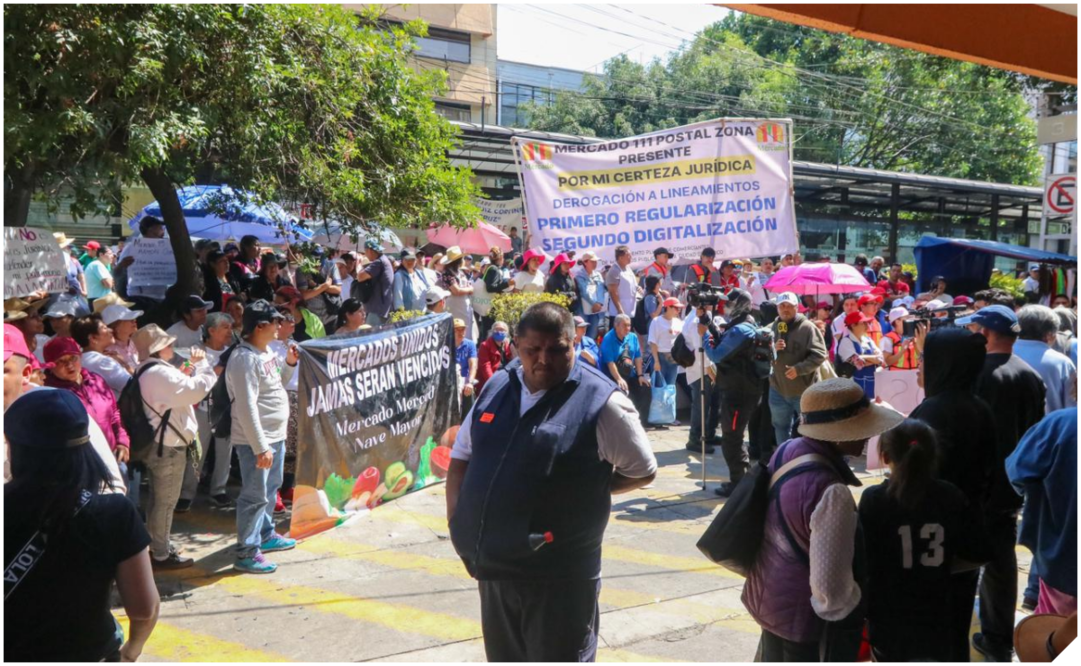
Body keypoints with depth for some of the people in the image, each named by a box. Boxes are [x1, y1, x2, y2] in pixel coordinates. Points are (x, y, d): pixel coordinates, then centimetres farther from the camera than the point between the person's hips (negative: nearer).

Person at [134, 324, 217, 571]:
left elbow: (178, 391, 18)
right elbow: (198, 389, -26)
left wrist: (191, 367, 7)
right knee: (166, 501, -2)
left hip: (158, 443, 11)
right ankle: (162, 555, 6)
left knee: (158, 499, 19)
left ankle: (157, 546, 30)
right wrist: (201, 363, -11)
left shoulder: (147, 371, 12)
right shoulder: (160, 372, -23)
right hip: (169, 446, -11)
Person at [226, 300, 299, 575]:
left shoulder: (266, 351, 8)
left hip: (275, 436, 10)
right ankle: (246, 554, 5)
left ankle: (265, 536, 39)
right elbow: (247, 408, -25)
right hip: (255, 441, -10)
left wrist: (290, 364, 5)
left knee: (271, 489, 22)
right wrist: (261, 447, -25)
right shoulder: (245, 359, -21)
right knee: (256, 496, -4)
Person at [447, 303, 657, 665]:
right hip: (495, 566, 6)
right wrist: (457, 523, 2)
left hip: (560, 576, -6)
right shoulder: (498, 387, 4)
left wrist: (584, 491, -8)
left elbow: (642, 471, -3)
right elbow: (461, 458, 13)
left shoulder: (600, 401, -13)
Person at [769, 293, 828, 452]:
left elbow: (819, 355, -17)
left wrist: (799, 369, -27)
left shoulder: (807, 327, -12)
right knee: (781, 427, 17)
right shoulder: (774, 327, 4)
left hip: (804, 389, -5)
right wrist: (772, 349, -14)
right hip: (778, 388, 5)